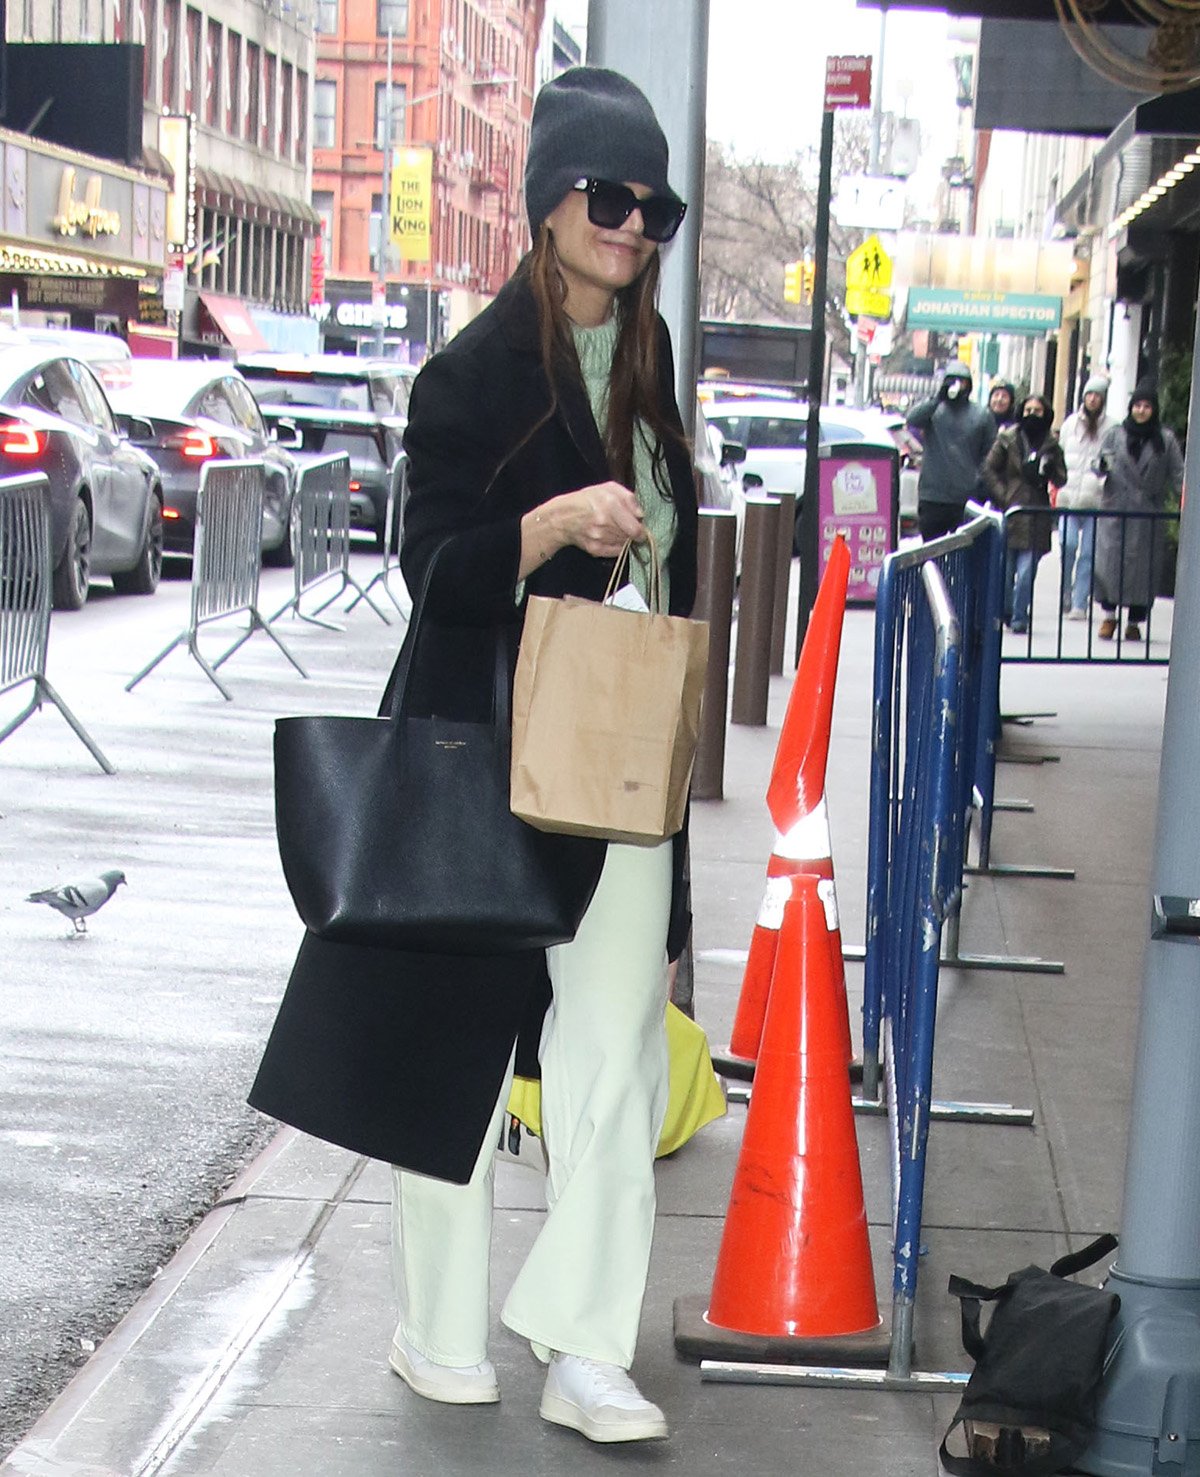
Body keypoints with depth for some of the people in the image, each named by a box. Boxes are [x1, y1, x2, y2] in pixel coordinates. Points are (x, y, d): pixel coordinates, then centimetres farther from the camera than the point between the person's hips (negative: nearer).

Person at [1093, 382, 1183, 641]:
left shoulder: (1166, 439, 7)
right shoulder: (1115, 435, 9)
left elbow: (1177, 472, 4)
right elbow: (1100, 467, 10)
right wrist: (1103, 467, -13)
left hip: (1148, 513, 0)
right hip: (1115, 510, 0)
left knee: (1144, 564, 0)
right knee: (1110, 559, -9)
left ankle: (1134, 621, 10)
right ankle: (1109, 614, 6)